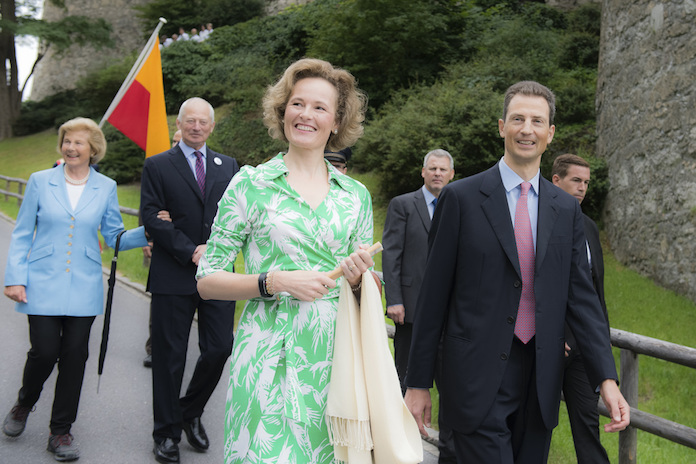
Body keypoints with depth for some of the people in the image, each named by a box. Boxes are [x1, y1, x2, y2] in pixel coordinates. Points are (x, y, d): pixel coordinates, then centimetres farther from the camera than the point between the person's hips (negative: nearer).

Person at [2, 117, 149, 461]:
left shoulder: (106, 187, 5)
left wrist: (149, 231, -8)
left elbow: (114, 237, 8)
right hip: (43, 284, -1)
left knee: (75, 356, 2)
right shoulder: (40, 181, 3)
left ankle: (61, 432, 17)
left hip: (84, 287, 1)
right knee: (45, 351, -7)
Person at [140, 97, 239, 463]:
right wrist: (189, 251, -14)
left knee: (220, 348, 1)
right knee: (169, 356, 4)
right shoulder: (157, 166, 3)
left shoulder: (228, 166, 13)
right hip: (173, 275, -3)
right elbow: (150, 217, -5)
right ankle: (167, 433, 19)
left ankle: (191, 412, 27)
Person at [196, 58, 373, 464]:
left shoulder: (356, 195, 9)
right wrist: (275, 281, -15)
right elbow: (207, 281, -2)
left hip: (333, 355, 3)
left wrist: (358, 277, -7)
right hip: (270, 355, -3)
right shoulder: (251, 183, 0)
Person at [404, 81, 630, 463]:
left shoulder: (567, 209, 8)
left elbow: (581, 296, 7)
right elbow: (433, 294, -3)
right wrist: (418, 382, -3)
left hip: (540, 383, 4)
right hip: (478, 383, -4)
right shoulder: (461, 198, -4)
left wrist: (606, 379, -4)